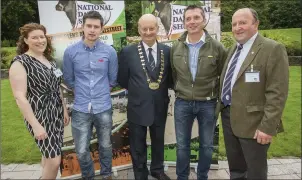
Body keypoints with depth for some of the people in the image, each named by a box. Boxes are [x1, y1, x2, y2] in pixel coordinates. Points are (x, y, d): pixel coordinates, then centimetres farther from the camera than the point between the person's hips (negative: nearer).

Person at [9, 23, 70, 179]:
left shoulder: (49, 59, 8)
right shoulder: (20, 62, -14)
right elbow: (19, 97, -18)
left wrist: (64, 109, 16)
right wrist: (35, 125, -21)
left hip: (56, 113, 7)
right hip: (40, 116, -7)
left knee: (49, 154, 19)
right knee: (54, 160, -4)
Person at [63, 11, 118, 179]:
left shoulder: (110, 51, -4)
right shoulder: (71, 51, -4)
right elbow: (69, 79, 8)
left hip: (104, 108, 1)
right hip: (81, 109, 0)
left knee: (105, 146, 17)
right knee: (82, 151, 7)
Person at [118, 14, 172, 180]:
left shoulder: (167, 51, -4)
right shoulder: (128, 52, -10)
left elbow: (170, 78, 8)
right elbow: (122, 80, -1)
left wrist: (160, 89, -2)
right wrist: (138, 91, 2)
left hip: (160, 107, 3)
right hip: (138, 107, -2)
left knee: (158, 142, 23)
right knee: (138, 147, 14)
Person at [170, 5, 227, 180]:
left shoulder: (217, 47, -7)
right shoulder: (176, 47, -1)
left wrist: (217, 96, 3)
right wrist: (179, 91, 9)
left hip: (208, 103, -1)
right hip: (182, 103, 2)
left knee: (206, 145, 13)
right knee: (182, 145, 12)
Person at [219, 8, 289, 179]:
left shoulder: (273, 49, -13)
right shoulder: (234, 49, 12)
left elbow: (277, 93, -18)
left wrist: (268, 127, -21)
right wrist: (222, 108, 14)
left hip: (252, 121, -7)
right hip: (228, 116, 7)